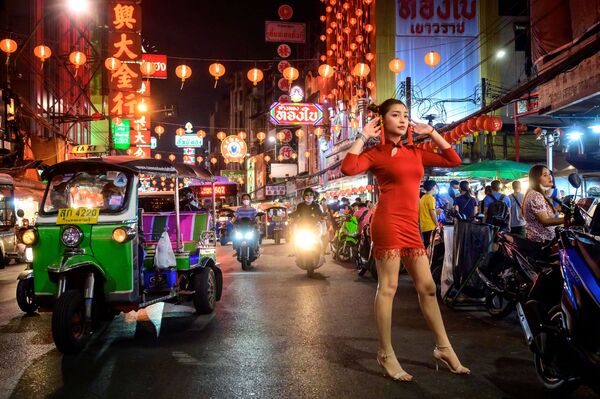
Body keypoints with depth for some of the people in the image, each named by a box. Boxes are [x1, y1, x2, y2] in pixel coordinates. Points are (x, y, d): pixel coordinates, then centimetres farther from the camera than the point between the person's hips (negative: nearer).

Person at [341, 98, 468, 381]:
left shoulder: (415, 153, 18)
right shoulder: (375, 153, 1)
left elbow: (453, 161, 19)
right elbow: (348, 168, -17)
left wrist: (431, 133, 17)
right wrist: (363, 137, -7)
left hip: (411, 226, 7)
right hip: (388, 222, -6)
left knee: (427, 287, 10)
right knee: (388, 287, -5)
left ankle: (443, 348, 21)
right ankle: (386, 354, 5)